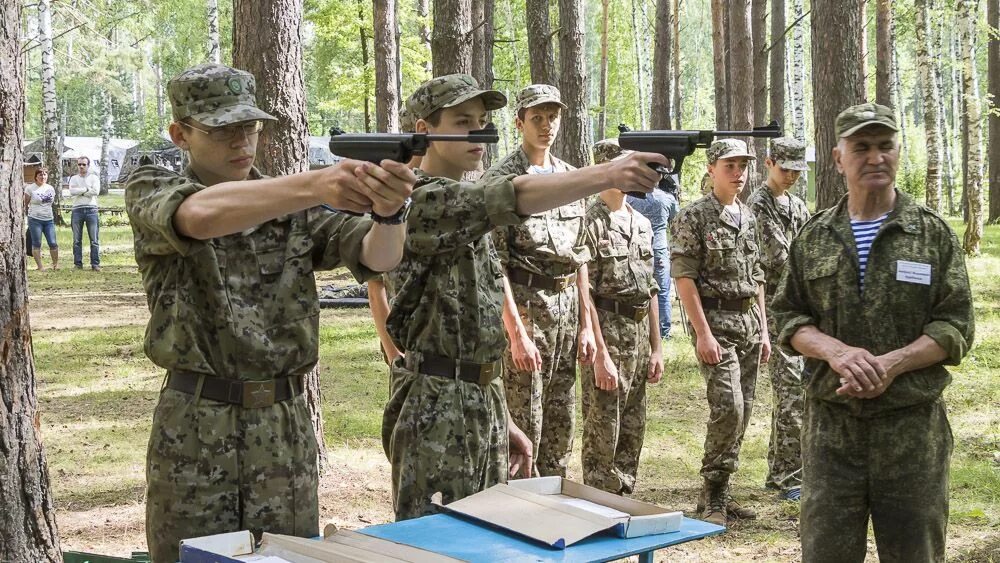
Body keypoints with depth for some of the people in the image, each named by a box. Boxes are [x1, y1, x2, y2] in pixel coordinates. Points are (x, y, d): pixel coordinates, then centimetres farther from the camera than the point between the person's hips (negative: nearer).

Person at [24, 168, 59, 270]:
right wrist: (28, 213, 6)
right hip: (35, 220, -4)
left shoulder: (50, 188, 11)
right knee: (36, 244, 0)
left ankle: (55, 264, 13)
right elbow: (25, 204, 4)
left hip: (49, 219, 4)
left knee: (53, 243, -1)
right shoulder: (30, 188, -3)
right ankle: (40, 266, 5)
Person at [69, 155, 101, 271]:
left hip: (91, 210, -2)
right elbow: (72, 191, -6)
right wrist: (86, 189, -8)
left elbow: (96, 191, -10)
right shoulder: (73, 178, 12)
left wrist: (80, 192, -5)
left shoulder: (94, 178, 7)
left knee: (94, 240, -3)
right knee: (77, 240, 3)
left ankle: (95, 264, 0)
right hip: (77, 210, 2)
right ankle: (78, 263, 8)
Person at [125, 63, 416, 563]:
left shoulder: (294, 207, 5)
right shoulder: (150, 192, -2)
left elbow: (376, 256, -11)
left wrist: (387, 211, -36)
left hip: (286, 427, 2)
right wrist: (315, 185, -41)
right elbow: (200, 215, -27)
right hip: (193, 430, -2)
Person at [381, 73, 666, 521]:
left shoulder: (471, 209, 18)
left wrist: (502, 420, 19)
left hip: (485, 402, 9)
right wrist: (608, 175, -43)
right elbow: (513, 198, -31)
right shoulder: (421, 200, -12)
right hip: (434, 406, -9)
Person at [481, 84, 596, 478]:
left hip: (567, 308, 7)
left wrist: (585, 323, 12)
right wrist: (516, 333, -18)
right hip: (525, 306, -7)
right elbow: (494, 266, -13)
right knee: (523, 430, -4)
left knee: (562, 430, 12)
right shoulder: (501, 180, -8)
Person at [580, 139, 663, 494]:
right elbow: (584, 295, -15)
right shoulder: (590, 222, -10)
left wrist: (656, 349, 14)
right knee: (602, 434, -2)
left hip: (639, 335, 7)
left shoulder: (642, 224, 13)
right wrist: (601, 354, -18)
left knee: (632, 433, 13)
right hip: (606, 332, -7)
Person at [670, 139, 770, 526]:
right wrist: (703, 333, -17)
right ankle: (712, 494, -2)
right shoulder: (693, 218, -6)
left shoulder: (748, 219, 15)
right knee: (728, 408, -15)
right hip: (715, 321, -7)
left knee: (742, 411, 7)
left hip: (749, 323, 7)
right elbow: (684, 278, -12)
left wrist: (763, 330, 15)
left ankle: (720, 493, 15)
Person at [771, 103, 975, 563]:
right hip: (831, 422, 1)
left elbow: (956, 326, -2)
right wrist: (836, 352, -12)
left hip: (913, 423, -1)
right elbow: (789, 318, 8)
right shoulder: (814, 239, 8)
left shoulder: (934, 234, 2)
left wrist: (890, 364, -16)